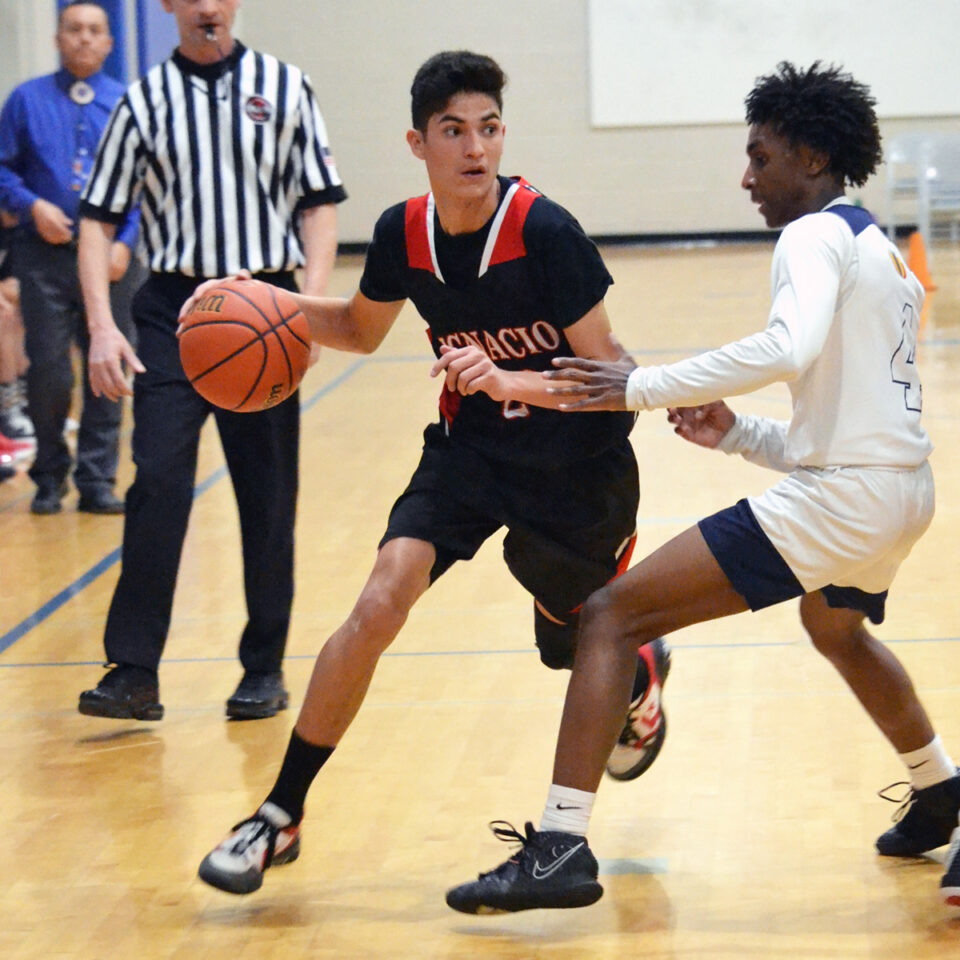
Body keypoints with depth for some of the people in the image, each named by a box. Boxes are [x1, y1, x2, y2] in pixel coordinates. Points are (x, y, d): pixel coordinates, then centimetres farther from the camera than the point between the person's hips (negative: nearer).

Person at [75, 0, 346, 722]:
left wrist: (314, 303, -8)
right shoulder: (144, 101, 5)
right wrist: (101, 327, -8)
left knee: (269, 495, 4)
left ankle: (266, 668, 15)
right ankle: (135, 671, -8)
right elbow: (98, 219, 4)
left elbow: (319, 201, 6)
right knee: (158, 482, -11)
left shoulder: (285, 87, 6)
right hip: (174, 312, 0)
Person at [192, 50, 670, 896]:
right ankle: (281, 814, -7)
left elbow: (605, 374, -21)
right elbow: (363, 328, 12)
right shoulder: (402, 233, -9)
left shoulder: (545, 232, -25)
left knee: (576, 653, 13)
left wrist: (507, 382, -37)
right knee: (380, 605, -17)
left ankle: (646, 672, 55)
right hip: (471, 445, 3)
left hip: (577, 461, -3)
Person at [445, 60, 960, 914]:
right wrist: (737, 434, 13)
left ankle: (561, 849, -17)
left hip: (843, 496, -10)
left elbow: (790, 347, -29)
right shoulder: (884, 256, 21)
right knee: (835, 626, 42)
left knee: (612, 615, -10)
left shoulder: (817, 236, -7)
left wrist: (645, 388, -24)